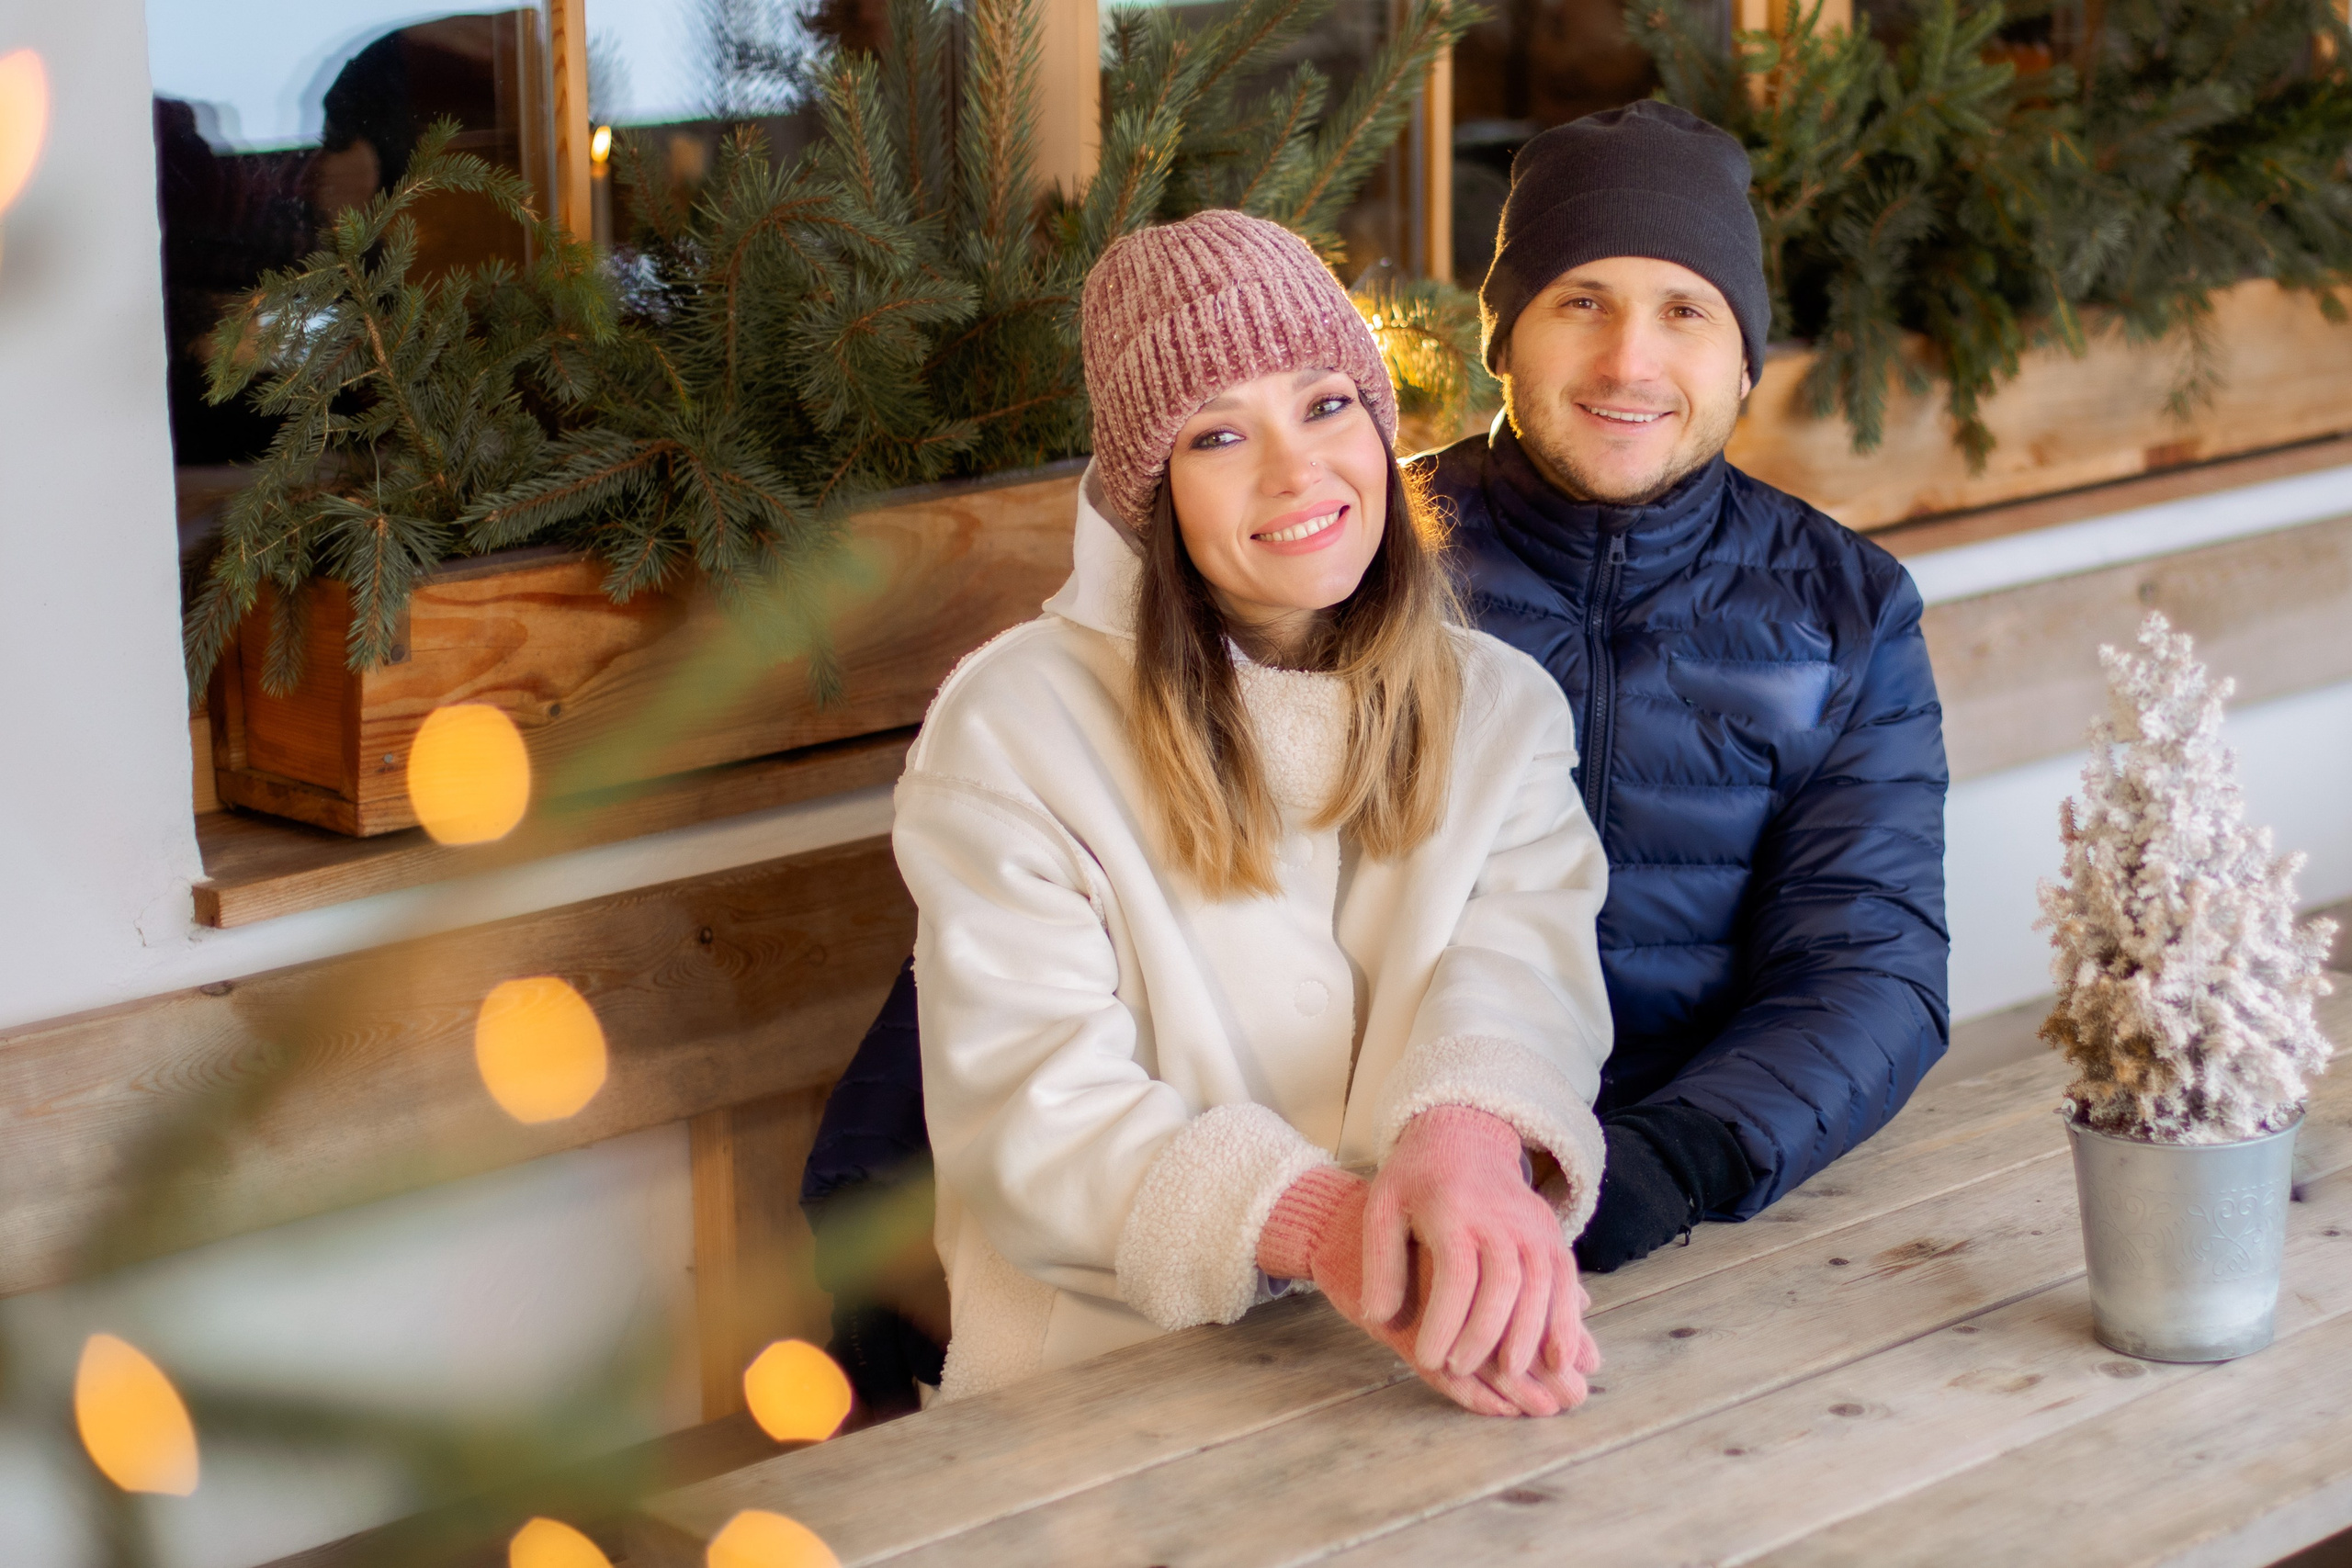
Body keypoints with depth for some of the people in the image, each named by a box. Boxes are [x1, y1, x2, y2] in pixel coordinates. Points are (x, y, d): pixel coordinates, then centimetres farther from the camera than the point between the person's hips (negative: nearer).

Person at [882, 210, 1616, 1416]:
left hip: (1450, 1380, 3)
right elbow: (1034, 1114, -13)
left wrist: (1469, 1148, -33)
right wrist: (1323, 1225, -32)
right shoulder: (1010, 728, -3)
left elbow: (1519, 975, -8)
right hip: (1105, 1382, -2)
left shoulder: (1502, 709, 11)